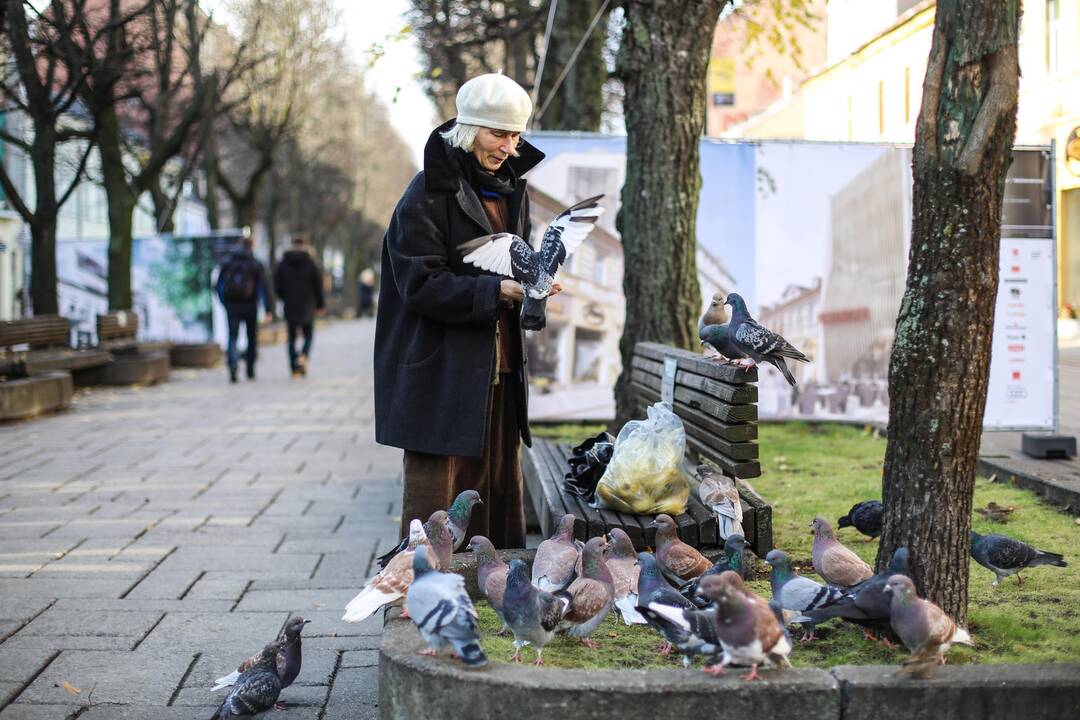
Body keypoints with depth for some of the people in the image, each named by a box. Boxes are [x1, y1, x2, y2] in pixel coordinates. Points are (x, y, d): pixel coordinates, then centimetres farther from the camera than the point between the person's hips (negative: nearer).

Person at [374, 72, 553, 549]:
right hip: (443, 377, -7)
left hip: (499, 373, 7)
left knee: (501, 494, 9)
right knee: (437, 499, -5)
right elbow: (421, 285, -16)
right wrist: (497, 291, -25)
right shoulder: (428, 195, -9)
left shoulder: (511, 190, 14)